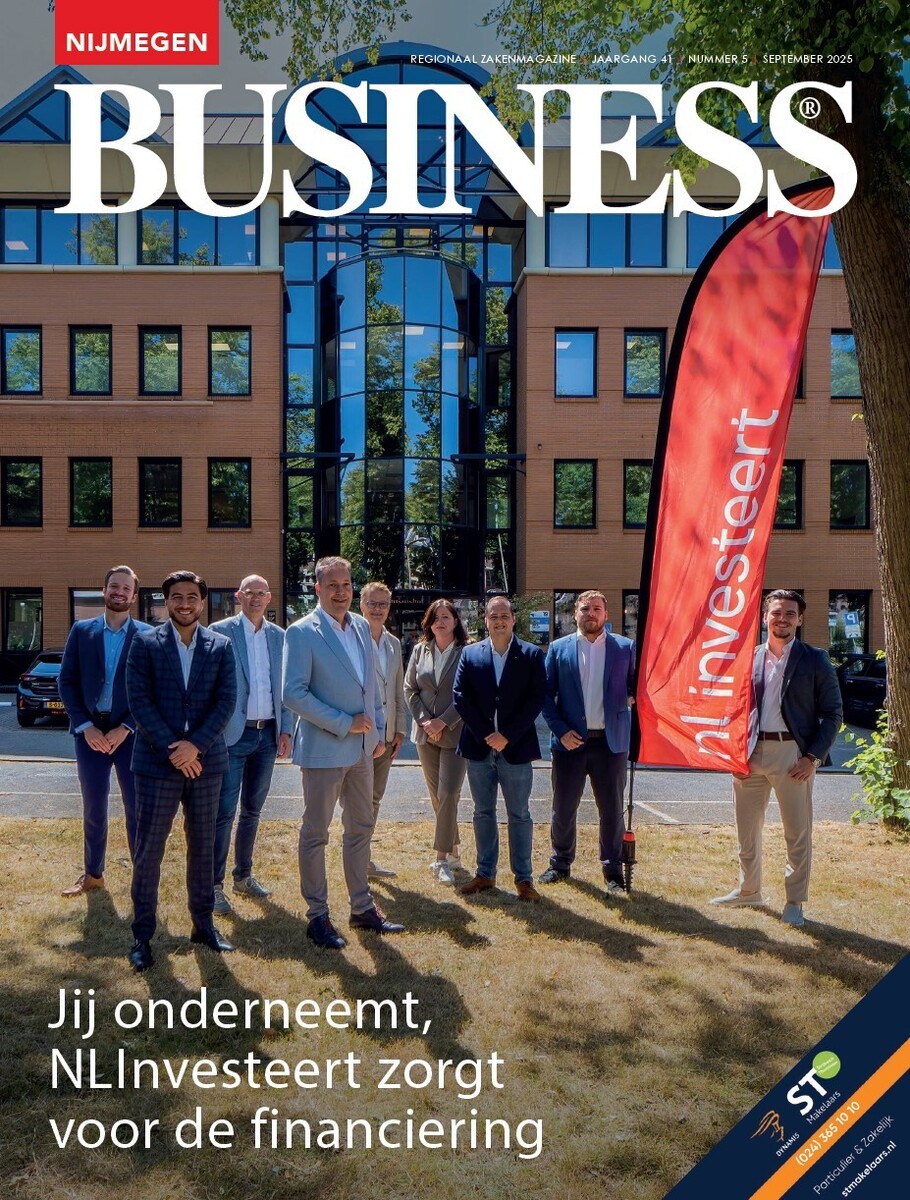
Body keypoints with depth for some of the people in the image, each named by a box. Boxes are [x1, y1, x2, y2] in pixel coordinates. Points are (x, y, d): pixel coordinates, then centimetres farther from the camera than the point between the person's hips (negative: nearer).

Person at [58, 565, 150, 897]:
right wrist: (85, 726, -8)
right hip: (90, 731, 2)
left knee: (137, 808, 3)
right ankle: (93, 874, 27)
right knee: (93, 809, 12)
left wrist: (126, 728, -12)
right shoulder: (81, 631, 4)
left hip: (131, 733, -2)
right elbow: (66, 682, 2)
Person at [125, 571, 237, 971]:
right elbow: (139, 701, -7)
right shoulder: (145, 643, -1)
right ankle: (142, 935, 16)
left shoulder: (220, 646, 4)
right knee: (148, 851, 3)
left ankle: (203, 923, 26)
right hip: (157, 762, -2)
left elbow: (226, 701, -3)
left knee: (203, 846, 12)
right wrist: (171, 749, -14)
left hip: (205, 761, 2)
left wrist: (195, 745, -14)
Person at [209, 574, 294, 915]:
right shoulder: (220, 631, -4)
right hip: (233, 734, -4)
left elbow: (285, 688, 12)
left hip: (268, 734, 5)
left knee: (252, 809, 14)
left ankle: (243, 876, 27)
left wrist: (285, 730, 4)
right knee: (225, 811, -3)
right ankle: (214, 884, 8)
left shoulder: (279, 636, 9)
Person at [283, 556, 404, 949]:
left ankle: (362, 908, 29)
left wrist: (378, 731, 10)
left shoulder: (361, 627, 9)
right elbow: (293, 694, -17)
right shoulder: (301, 633, -12)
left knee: (361, 828, 15)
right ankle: (317, 916, 18)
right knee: (315, 833, 5)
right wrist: (345, 724, -18)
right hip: (323, 749, -7)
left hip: (362, 748, 7)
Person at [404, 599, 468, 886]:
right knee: (436, 795, 11)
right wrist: (424, 721, -6)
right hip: (425, 732, 5)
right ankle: (453, 850, 25)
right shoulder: (420, 650, 6)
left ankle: (442, 859, -2)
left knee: (448, 794, -9)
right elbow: (410, 689, 6)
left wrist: (442, 722, -14)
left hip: (455, 732, -4)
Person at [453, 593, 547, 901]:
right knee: (483, 813, 12)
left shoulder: (532, 654, 0)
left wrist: (507, 736, -12)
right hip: (479, 747, 2)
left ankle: (524, 878, 15)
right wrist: (486, 734, -10)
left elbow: (537, 699, -6)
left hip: (516, 748, -2)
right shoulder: (470, 654, 5)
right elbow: (460, 696, 0)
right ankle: (485, 873, 23)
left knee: (519, 815, 6)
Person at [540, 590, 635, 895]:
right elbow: (546, 694, 2)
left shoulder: (626, 648, 4)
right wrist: (560, 730, -9)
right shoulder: (559, 649, 4)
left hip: (611, 742, 0)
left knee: (612, 810, 7)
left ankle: (613, 872, 22)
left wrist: (635, 695, -16)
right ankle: (560, 864, 29)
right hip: (570, 741, 0)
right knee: (563, 809, 10)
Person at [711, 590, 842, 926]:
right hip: (750, 753, 4)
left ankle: (794, 902, 20)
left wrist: (813, 757, -10)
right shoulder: (748, 658, 6)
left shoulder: (814, 660, -3)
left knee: (798, 833, 5)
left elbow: (832, 713, -2)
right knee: (747, 830, 14)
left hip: (793, 753, -3)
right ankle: (748, 890, 32)